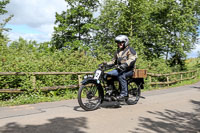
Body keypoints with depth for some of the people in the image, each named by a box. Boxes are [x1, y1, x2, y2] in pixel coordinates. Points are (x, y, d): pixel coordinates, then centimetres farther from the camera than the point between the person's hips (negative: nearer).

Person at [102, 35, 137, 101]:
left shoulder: (130, 50, -3)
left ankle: (124, 94, -31)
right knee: (108, 74, -8)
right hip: (119, 69, 8)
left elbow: (132, 59, -20)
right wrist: (106, 64, 8)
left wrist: (125, 64, -36)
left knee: (121, 75, -37)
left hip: (128, 70, -8)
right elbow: (114, 61, 26)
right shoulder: (118, 51, 23)